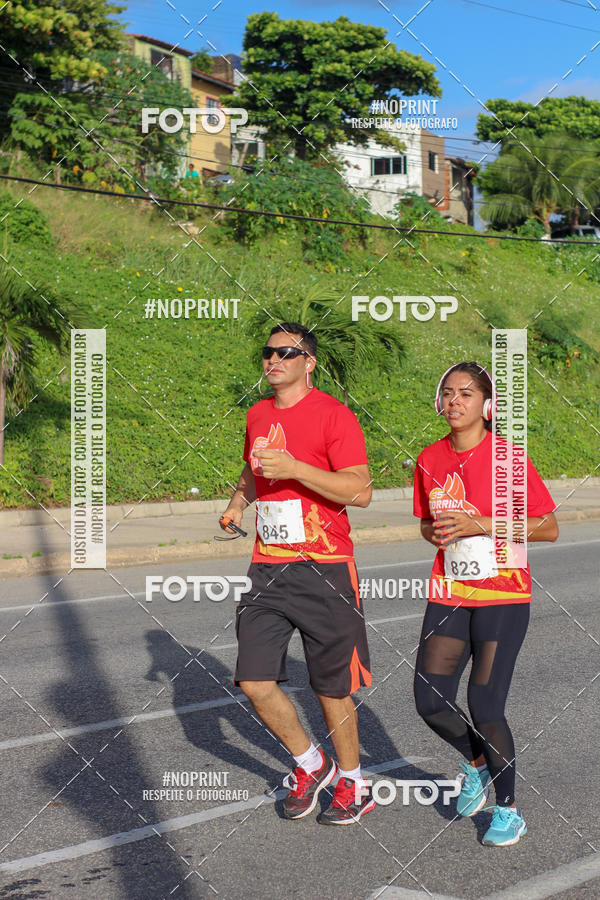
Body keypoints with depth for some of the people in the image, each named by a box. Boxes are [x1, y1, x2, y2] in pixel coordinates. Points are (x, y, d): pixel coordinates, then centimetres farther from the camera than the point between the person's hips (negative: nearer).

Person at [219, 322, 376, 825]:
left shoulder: (333, 415, -8)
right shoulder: (258, 415, 13)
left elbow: (360, 491, -16)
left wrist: (295, 468, -23)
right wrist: (238, 503, 11)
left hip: (324, 568, -6)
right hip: (268, 567, 6)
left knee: (331, 686, 4)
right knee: (254, 682, 0)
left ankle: (353, 785, 24)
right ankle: (310, 765, 23)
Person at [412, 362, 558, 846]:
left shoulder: (507, 456, -10)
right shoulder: (430, 460, 6)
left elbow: (548, 528, -8)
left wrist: (481, 524, -17)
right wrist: (435, 533, -4)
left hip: (502, 596, -5)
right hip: (449, 593, 5)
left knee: (485, 706, -6)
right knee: (431, 701, -2)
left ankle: (509, 809, 16)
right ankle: (477, 762, 31)